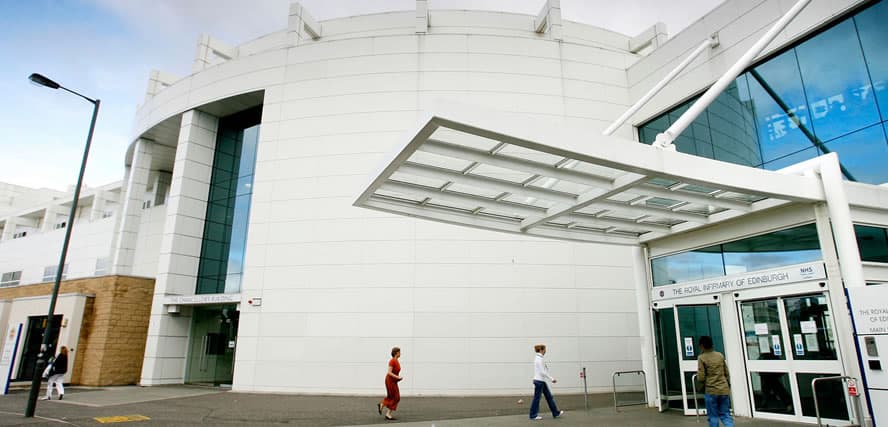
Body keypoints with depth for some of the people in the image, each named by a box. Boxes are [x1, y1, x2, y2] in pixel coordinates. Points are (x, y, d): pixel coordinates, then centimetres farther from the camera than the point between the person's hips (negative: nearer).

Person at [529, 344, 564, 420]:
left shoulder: (538, 358, 12)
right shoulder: (539, 359, -20)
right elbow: (543, 372, -23)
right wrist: (552, 379, -16)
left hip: (541, 381, 10)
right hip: (539, 381, -10)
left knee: (549, 396, 13)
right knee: (537, 398, 0)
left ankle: (556, 413, 20)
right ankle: (533, 415, 10)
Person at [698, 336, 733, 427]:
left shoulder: (702, 358, -8)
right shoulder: (720, 355, 6)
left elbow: (701, 378, -11)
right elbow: (727, 374, 10)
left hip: (711, 391, -4)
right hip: (724, 390, 4)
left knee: (713, 416, 6)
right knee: (726, 415, 10)